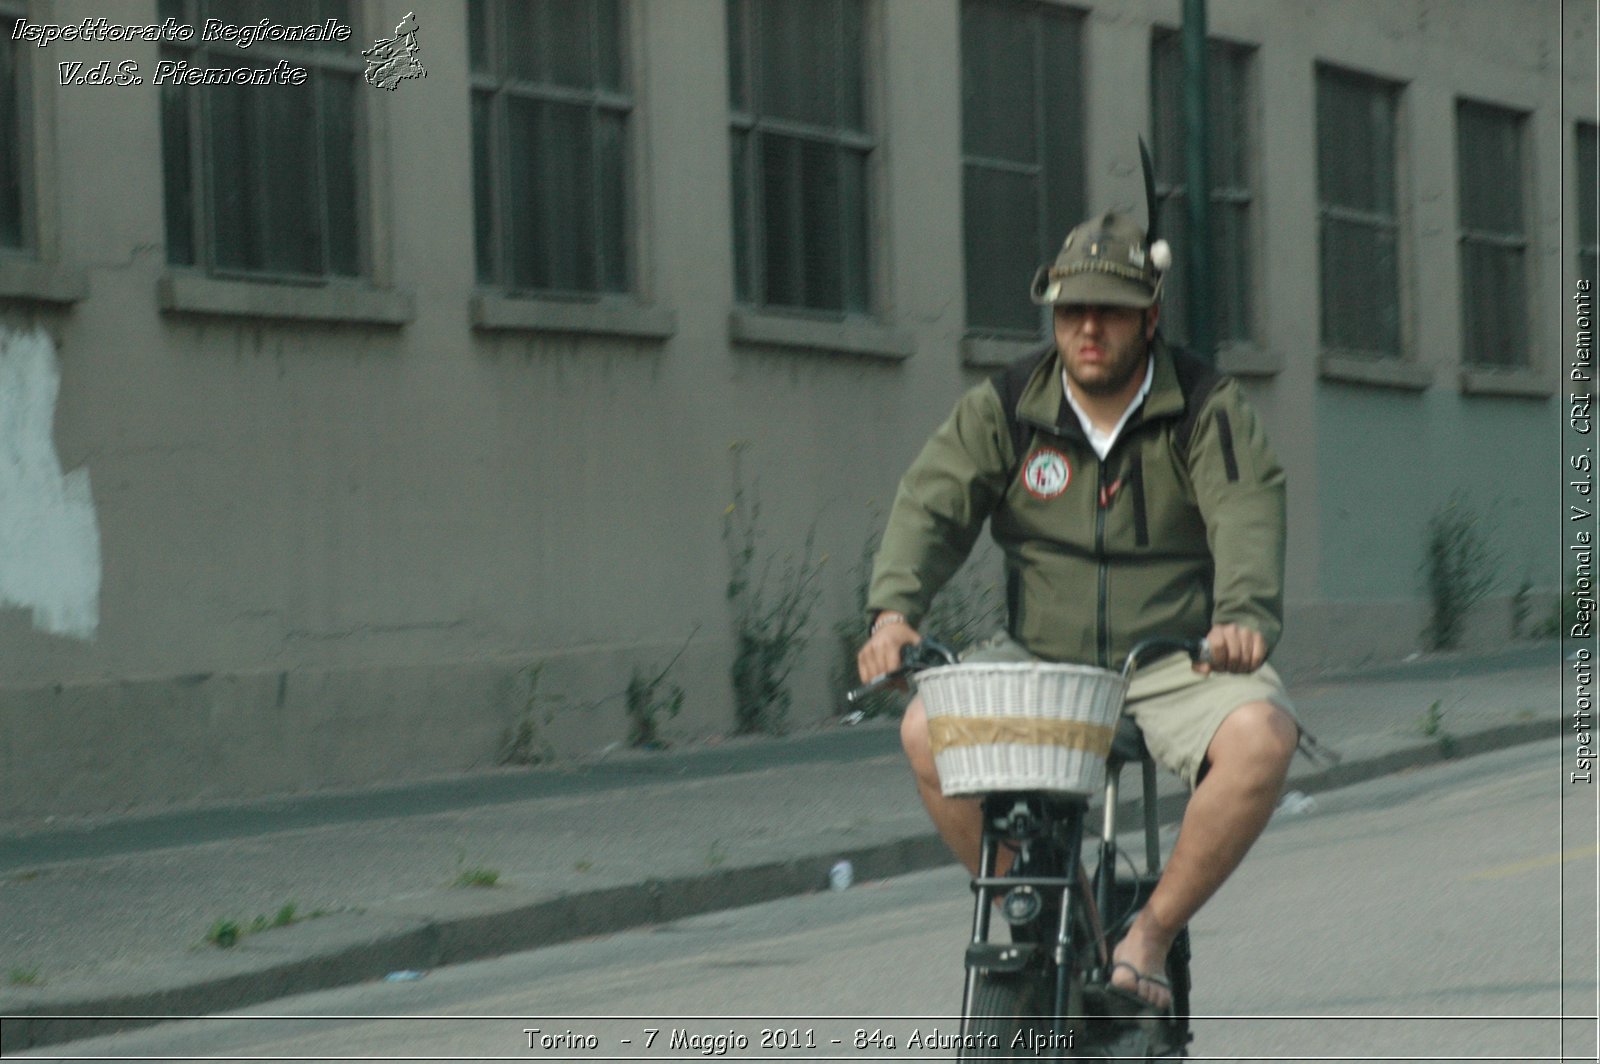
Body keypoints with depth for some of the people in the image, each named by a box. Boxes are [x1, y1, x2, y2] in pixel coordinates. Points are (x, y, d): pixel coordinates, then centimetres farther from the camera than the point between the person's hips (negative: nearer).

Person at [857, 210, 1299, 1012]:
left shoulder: (1208, 411, -3)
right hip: (1039, 659, 2)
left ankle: (1155, 926, -15)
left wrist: (1244, 615, -39)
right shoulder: (1003, 410, 3)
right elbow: (932, 503, -7)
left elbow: (1247, 516, -18)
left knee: (1261, 734, -32)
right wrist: (893, 608, -27)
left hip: (1176, 662, -1)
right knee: (928, 729, -25)